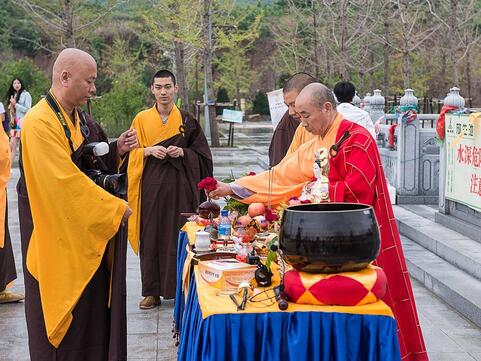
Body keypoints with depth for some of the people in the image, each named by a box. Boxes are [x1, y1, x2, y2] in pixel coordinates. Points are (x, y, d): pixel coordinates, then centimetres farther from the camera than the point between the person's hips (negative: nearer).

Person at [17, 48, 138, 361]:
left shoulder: (80, 118, 9)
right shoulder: (40, 123, -19)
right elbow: (65, 180, -24)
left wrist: (116, 150, -3)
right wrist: (115, 208, -17)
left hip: (88, 230, 8)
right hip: (57, 236, -8)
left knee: (93, 305, 13)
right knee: (64, 309, 3)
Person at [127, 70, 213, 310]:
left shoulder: (187, 121, 4)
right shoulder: (141, 120, 6)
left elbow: (202, 155, 6)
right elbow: (131, 153, 7)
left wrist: (182, 152, -12)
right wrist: (148, 151, -12)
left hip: (179, 187, -1)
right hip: (150, 187, 1)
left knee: (178, 237, 0)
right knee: (150, 237, 3)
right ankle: (151, 291, 12)